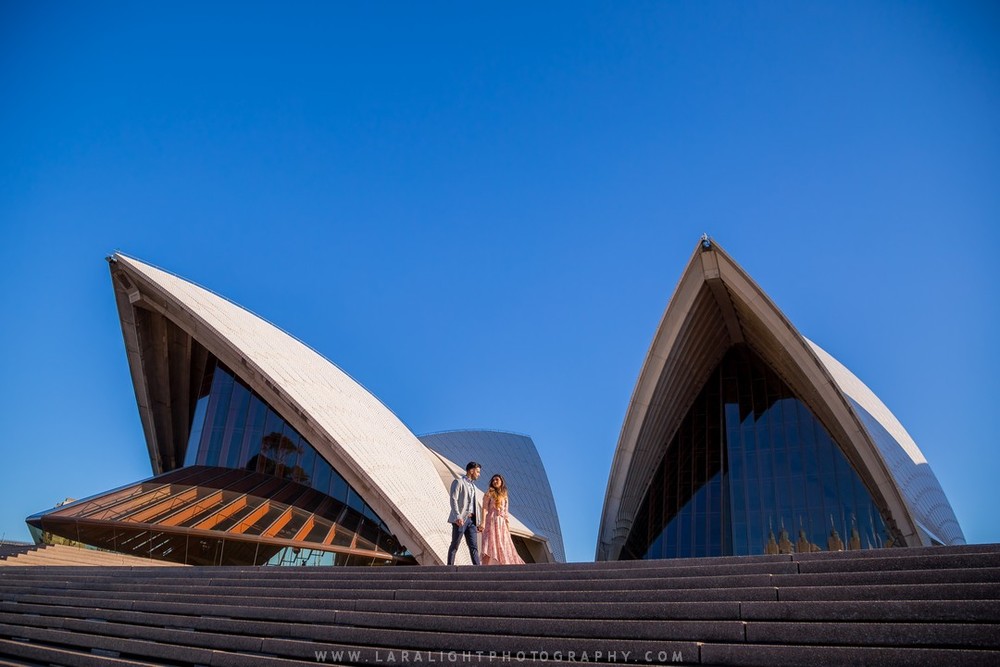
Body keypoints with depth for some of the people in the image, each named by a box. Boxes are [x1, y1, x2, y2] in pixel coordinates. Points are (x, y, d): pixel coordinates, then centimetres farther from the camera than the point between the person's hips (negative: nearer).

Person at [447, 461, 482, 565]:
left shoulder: (473, 485, 23)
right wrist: (458, 516, -23)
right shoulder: (458, 482, -2)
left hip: (471, 519, 7)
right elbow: (453, 500, -12)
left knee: (474, 546, 2)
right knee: (455, 545, -2)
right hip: (460, 519, -7)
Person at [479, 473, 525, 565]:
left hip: (502, 524, 6)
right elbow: (484, 508, -4)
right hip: (492, 521, -6)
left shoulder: (504, 496, 20)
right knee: (492, 545, -15)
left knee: (504, 547, 1)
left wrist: (508, 526, 11)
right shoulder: (489, 493, 4)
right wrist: (483, 522, -16)